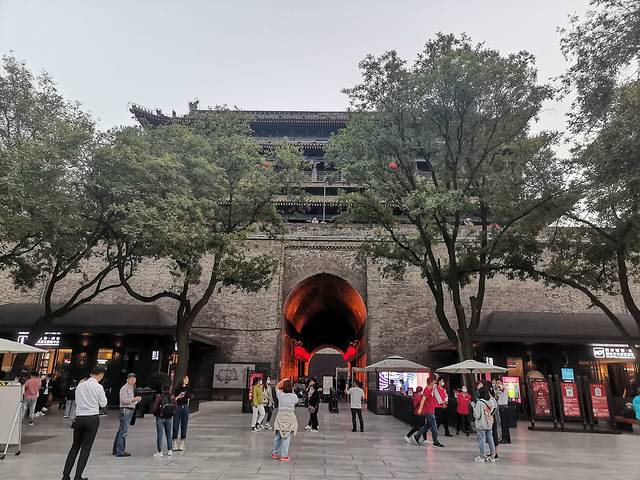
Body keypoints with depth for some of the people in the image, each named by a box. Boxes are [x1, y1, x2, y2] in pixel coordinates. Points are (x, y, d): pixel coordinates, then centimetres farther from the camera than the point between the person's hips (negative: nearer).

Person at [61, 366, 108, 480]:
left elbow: (77, 402, 16)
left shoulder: (80, 386, 6)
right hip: (92, 418, -4)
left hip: (79, 418, 4)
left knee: (75, 446, 15)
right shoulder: (98, 387, -8)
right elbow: (103, 404, 0)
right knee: (86, 447, 5)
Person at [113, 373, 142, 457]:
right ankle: (120, 451, -6)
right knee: (124, 431, -9)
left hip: (130, 410, 10)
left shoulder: (131, 388, 21)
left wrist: (137, 400, 13)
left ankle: (115, 450, 22)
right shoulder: (124, 388, -10)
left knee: (121, 431, 15)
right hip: (125, 410, -10)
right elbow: (123, 400, -20)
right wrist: (133, 399, -21)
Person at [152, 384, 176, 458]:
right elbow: (175, 407, -2)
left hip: (160, 418, -3)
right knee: (168, 434, 16)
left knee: (159, 435, 5)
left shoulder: (159, 397, -16)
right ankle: (169, 450, 22)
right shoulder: (172, 397, -7)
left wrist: (154, 413, 7)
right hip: (169, 418, 3)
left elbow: (155, 408, -14)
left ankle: (159, 452, 7)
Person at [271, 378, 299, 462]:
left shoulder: (280, 395, -6)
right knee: (286, 438, 2)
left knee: (277, 437, 14)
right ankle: (283, 456, 5)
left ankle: (274, 453, 27)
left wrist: (283, 380, 16)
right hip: (290, 417, -2)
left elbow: (277, 387, 13)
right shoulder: (294, 396, -11)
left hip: (280, 416, 2)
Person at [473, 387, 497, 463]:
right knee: (490, 439, 15)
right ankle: (492, 456, 23)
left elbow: (477, 415, -19)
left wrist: (474, 407, -9)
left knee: (482, 439, 4)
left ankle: (482, 456, 10)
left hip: (481, 425, -5)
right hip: (490, 424, 5)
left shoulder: (479, 402, -20)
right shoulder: (492, 401, -4)